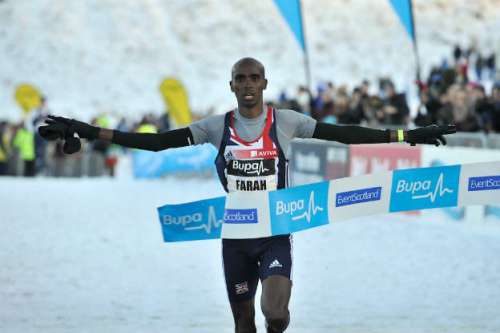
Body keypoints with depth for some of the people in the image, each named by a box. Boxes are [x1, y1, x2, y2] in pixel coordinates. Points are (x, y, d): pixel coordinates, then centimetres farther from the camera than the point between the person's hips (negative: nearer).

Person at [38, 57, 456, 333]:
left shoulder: (286, 122, -3)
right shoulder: (218, 127, 0)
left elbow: (342, 133, -3)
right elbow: (159, 141, -3)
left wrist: (406, 135, -7)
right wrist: (92, 133, -11)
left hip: (276, 233, -2)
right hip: (236, 235, 2)